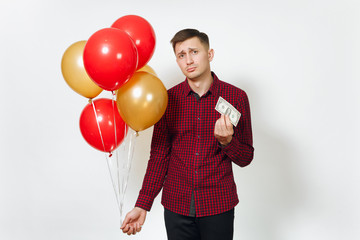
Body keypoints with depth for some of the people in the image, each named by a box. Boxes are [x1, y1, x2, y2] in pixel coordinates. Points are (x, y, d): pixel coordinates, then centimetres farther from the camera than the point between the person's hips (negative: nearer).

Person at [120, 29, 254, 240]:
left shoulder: (236, 97, -4)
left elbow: (246, 158, 0)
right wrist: (143, 205, -3)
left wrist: (227, 141, -21)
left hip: (218, 206, -1)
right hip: (176, 206, 1)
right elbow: (159, 156, 3)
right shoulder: (168, 99, -1)